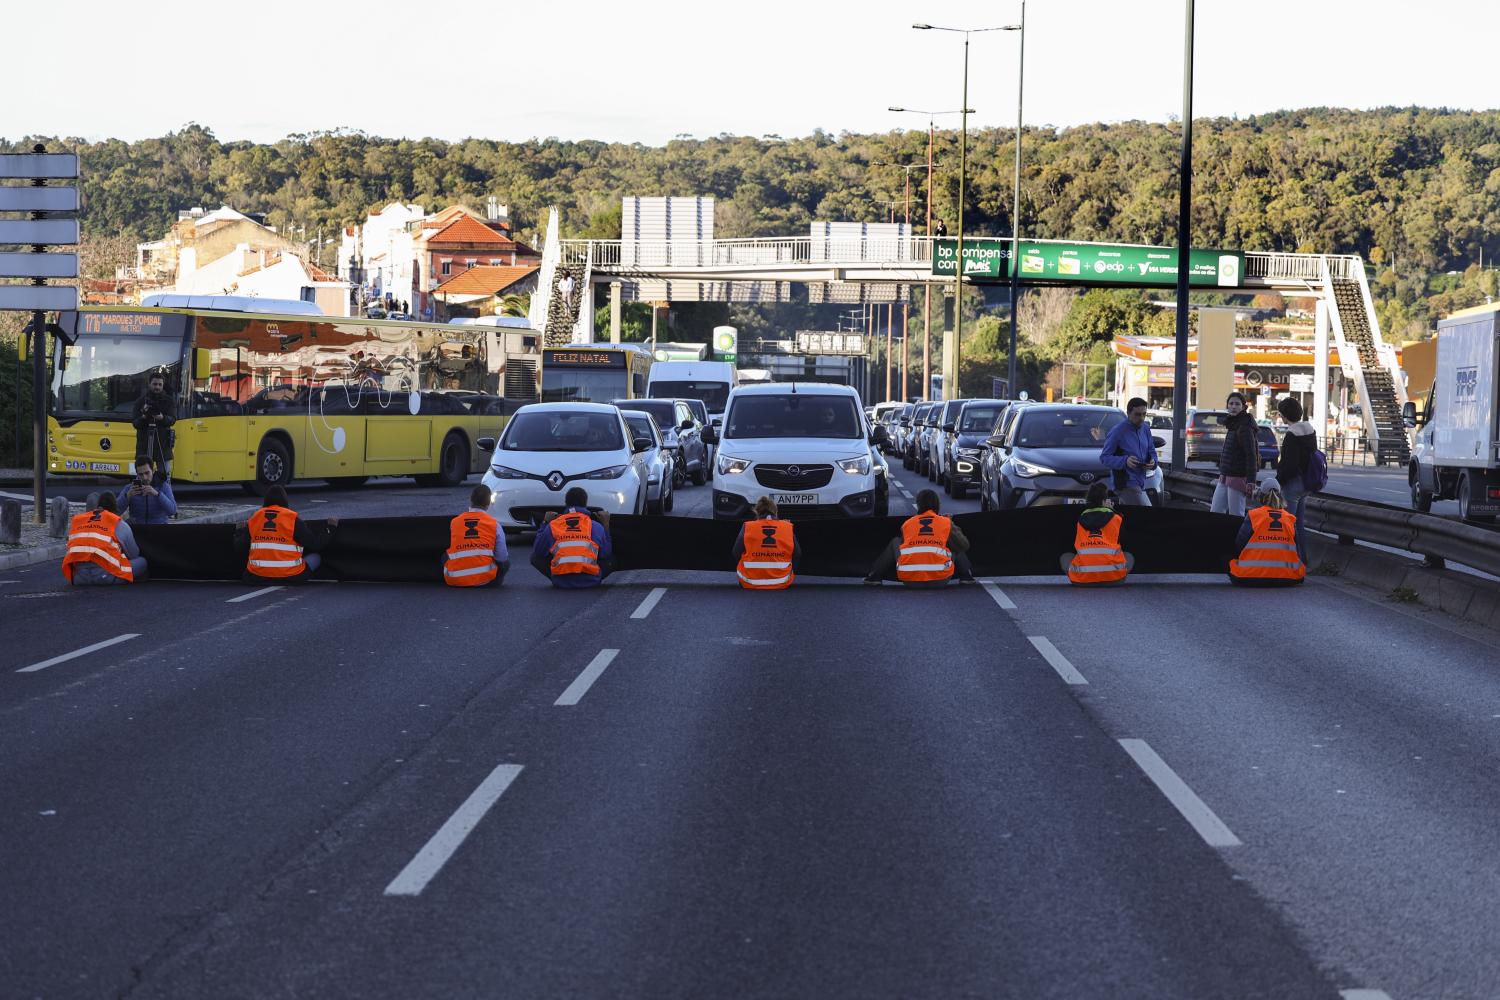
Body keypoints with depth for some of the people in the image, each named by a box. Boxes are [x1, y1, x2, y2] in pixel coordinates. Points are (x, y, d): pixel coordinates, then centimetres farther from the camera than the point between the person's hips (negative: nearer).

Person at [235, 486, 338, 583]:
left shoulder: (254, 518, 4)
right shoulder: (293, 519, -6)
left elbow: (240, 546, 9)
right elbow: (315, 544, -3)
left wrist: (240, 531, 30)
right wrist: (330, 527, 12)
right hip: (289, 576, -4)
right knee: (316, 558, 19)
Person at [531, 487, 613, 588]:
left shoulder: (553, 526, 1)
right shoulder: (596, 526, 0)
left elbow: (537, 552, 14)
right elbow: (606, 556, 12)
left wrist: (545, 523, 22)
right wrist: (606, 525, 18)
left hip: (560, 582, -1)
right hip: (589, 582, 1)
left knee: (535, 558, 21)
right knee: (613, 558, 21)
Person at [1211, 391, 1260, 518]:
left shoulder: (1245, 427, -14)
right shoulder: (1231, 424, 14)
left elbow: (1251, 456, -18)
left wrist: (1251, 482, -24)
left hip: (1238, 478, -9)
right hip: (1225, 478, 9)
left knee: (1236, 516, -5)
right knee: (1215, 512, 9)